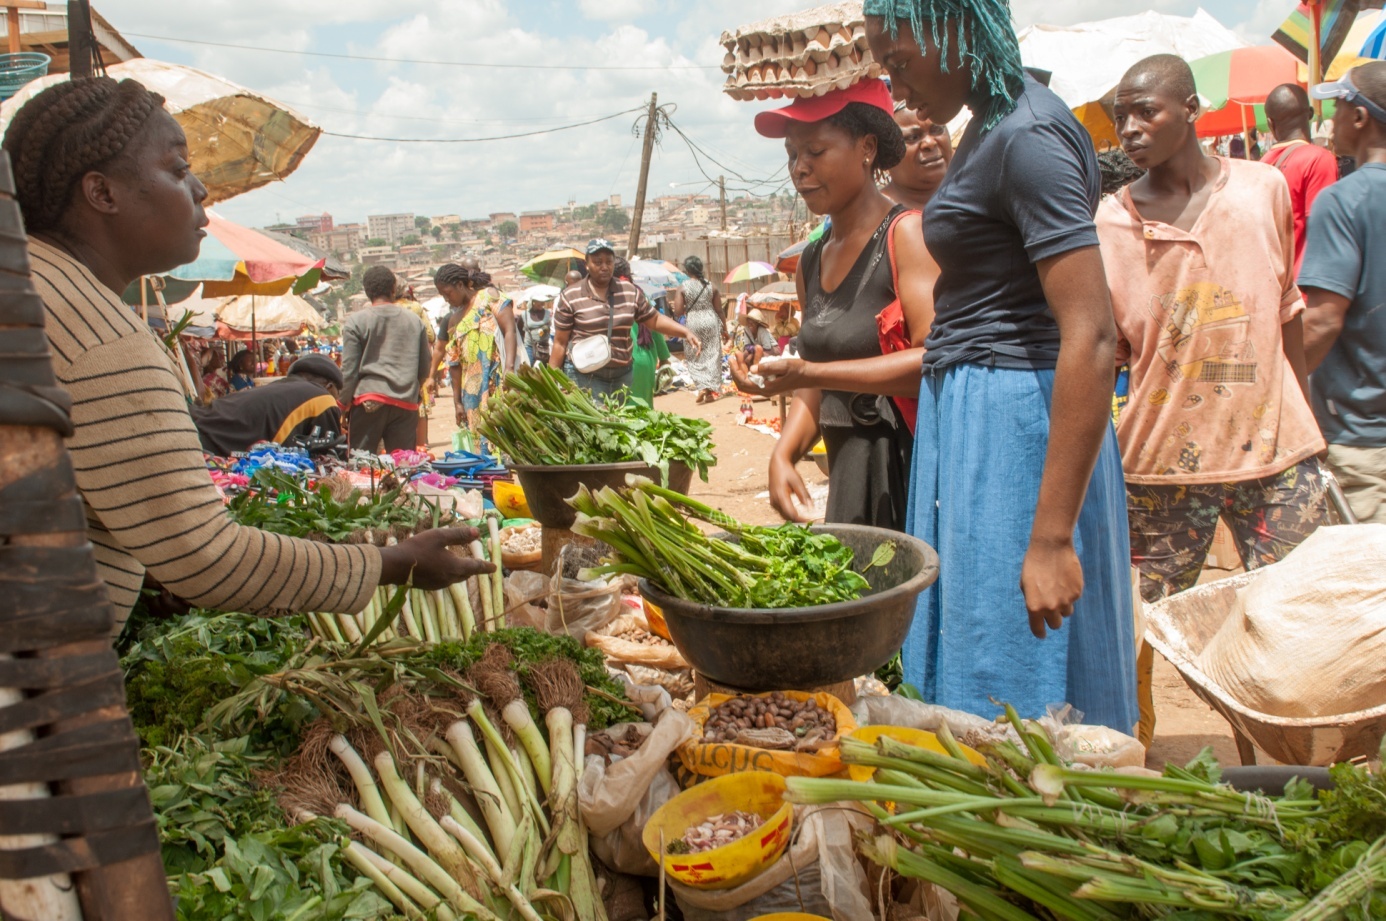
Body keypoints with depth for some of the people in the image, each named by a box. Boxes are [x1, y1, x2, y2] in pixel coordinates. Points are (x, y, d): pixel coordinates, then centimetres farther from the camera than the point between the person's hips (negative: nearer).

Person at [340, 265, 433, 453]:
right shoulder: (414, 320, 7)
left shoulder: (356, 321, -2)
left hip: (368, 401, -3)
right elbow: (425, 369, 13)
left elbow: (349, 371, -3)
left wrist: (344, 406, 5)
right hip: (406, 403, 3)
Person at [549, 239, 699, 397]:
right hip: (584, 377, -4)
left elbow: (655, 320, 14)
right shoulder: (570, 296, -4)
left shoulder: (630, 291, 6)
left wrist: (686, 333, -1)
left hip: (622, 374, 4)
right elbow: (560, 342, -1)